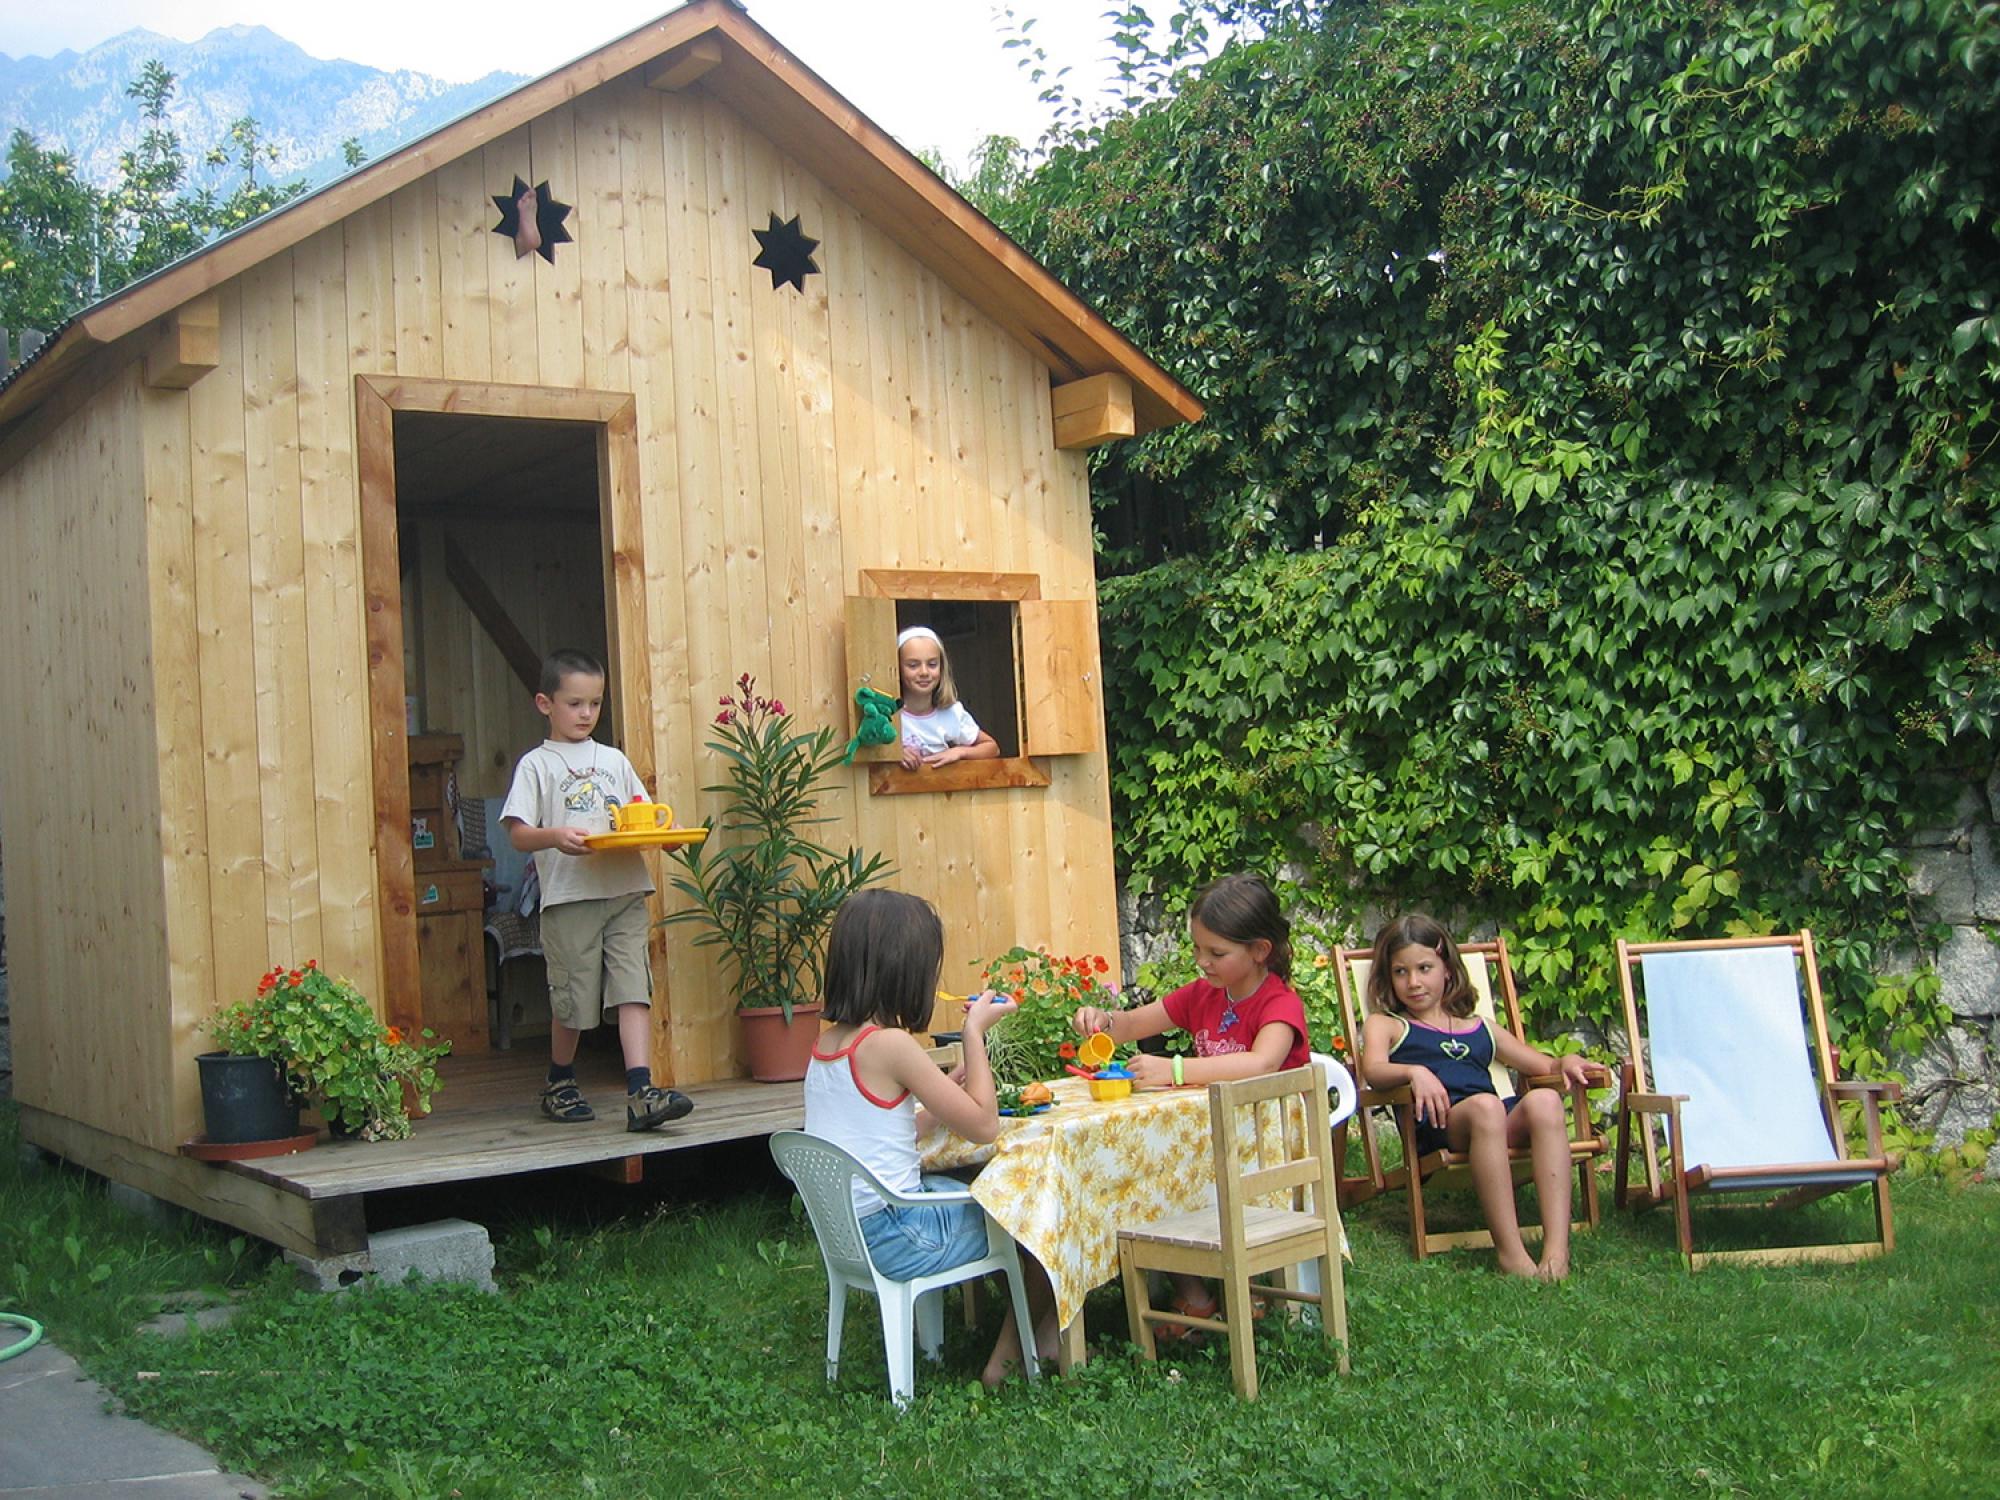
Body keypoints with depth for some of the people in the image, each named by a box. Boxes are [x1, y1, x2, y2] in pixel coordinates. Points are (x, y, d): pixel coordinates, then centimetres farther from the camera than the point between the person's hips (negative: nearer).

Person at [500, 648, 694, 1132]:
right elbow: (518, 834, -3)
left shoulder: (614, 759, 19)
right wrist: (555, 836, -23)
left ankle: (641, 1093, -14)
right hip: (568, 896, -3)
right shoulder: (536, 764, 5)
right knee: (572, 1000, 4)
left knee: (634, 990, -8)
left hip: (625, 892, 3)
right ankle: (559, 1086, 26)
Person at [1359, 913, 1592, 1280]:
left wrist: (1566, 1063, 10)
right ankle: (1509, 1251, -40)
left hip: (1507, 1125, 4)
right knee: (1485, 1105, -37)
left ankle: (1557, 1247, -40)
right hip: (1436, 1126, -4)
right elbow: (1373, 1071, 0)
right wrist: (1414, 1072, -22)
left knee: (1544, 1100, -29)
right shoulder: (1384, 1025, 22)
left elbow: (1544, 1065, 34)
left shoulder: (1481, 1029, 34)